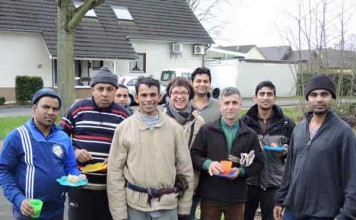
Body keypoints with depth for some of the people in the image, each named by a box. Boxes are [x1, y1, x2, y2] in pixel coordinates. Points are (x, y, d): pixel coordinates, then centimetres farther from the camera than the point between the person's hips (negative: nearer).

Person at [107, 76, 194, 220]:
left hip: (168, 204, 1)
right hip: (135, 204, -1)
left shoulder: (173, 127, 2)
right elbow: (115, 172, -2)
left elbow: (185, 168, 5)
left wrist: (184, 208, 4)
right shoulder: (124, 128, -2)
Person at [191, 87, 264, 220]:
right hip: (210, 195, -2)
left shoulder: (250, 135, 9)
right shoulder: (206, 130, 2)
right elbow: (193, 155, 1)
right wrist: (208, 163, -19)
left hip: (237, 198, 2)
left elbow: (258, 163, 9)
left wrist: (241, 171, -10)